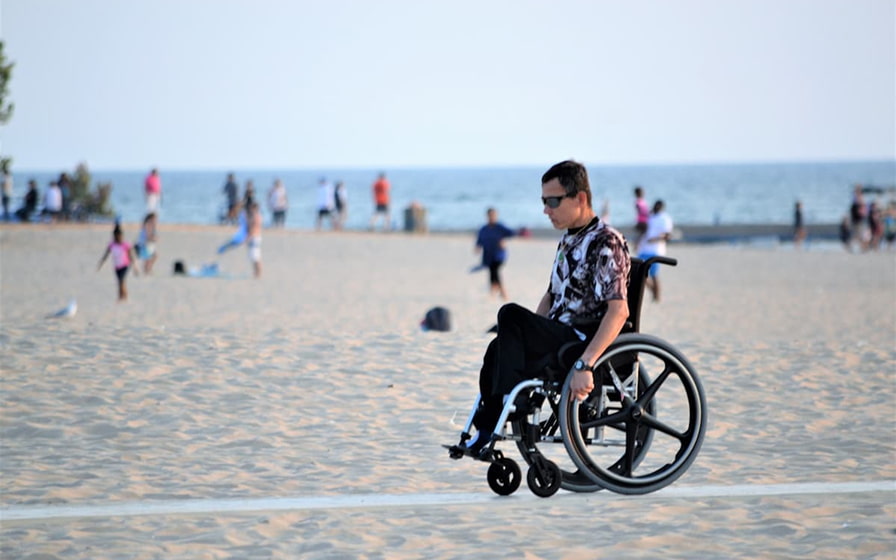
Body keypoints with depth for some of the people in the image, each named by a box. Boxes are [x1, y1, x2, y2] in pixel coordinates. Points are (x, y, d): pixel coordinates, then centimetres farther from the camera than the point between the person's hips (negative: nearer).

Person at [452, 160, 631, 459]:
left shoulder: (606, 243, -12)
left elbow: (619, 311, -23)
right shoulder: (568, 241, 16)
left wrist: (584, 364, -33)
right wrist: (530, 340, 9)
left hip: (585, 341, -9)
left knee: (510, 316, -25)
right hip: (558, 340, 9)